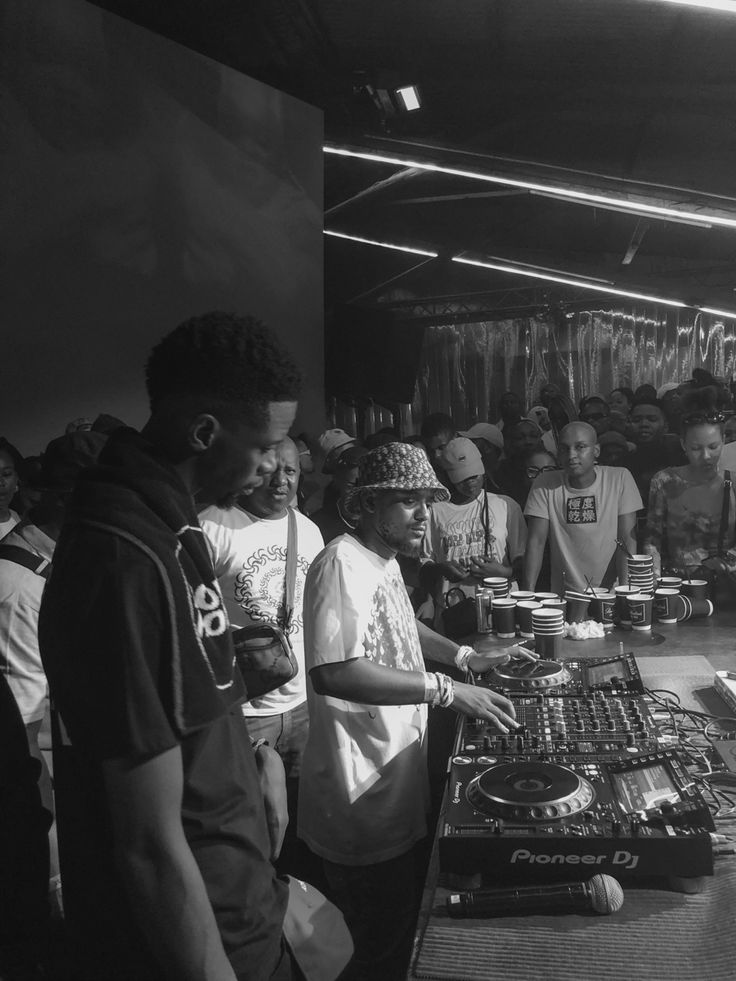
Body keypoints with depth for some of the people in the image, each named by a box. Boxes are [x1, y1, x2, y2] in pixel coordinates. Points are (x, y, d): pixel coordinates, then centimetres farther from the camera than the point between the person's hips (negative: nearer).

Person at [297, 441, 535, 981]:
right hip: (364, 796, -9)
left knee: (404, 937, 24)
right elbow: (334, 672, -35)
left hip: (399, 777, 9)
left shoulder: (384, 559, 9)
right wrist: (446, 689, -32)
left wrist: (465, 655, 16)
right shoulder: (342, 564, -22)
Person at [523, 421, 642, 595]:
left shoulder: (620, 478, 1)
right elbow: (536, 541, -1)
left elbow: (627, 540, -2)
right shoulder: (544, 485, 2)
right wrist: (528, 593, -11)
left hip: (609, 592, 0)